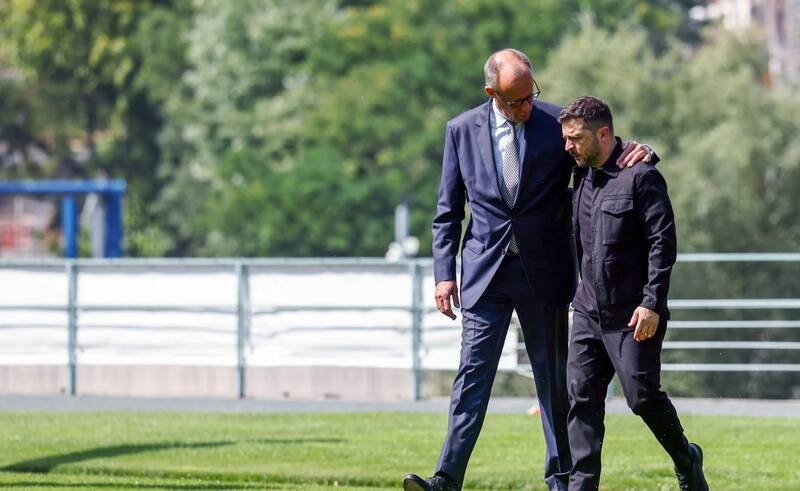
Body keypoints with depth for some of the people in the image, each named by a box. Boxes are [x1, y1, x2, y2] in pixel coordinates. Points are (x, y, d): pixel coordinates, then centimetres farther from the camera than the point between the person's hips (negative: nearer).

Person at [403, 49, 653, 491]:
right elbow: (448, 211, 7)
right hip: (486, 271, 0)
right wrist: (444, 273, 0)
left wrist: (636, 154, -18)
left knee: (553, 376, 7)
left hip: (544, 272, 0)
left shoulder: (557, 123, -2)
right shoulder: (462, 130, 2)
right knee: (473, 373, -6)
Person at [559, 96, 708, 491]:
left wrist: (652, 303, -20)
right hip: (589, 310, 7)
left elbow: (663, 243, -14)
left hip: (634, 314, -7)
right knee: (581, 395, -3)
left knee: (642, 396, -4)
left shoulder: (640, 176, -11)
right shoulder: (583, 176, 12)